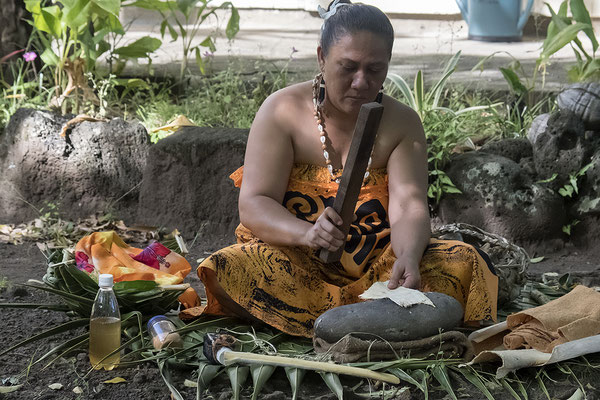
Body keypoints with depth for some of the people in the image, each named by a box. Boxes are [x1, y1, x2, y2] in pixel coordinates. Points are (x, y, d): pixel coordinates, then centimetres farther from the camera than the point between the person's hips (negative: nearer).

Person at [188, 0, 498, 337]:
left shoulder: (404, 123, 3)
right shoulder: (282, 111, -3)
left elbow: (409, 206, -10)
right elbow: (253, 205, -11)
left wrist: (408, 257, -34)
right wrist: (306, 233, -33)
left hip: (376, 264, 2)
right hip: (294, 258, -1)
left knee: (464, 261, -21)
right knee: (232, 270, -33)